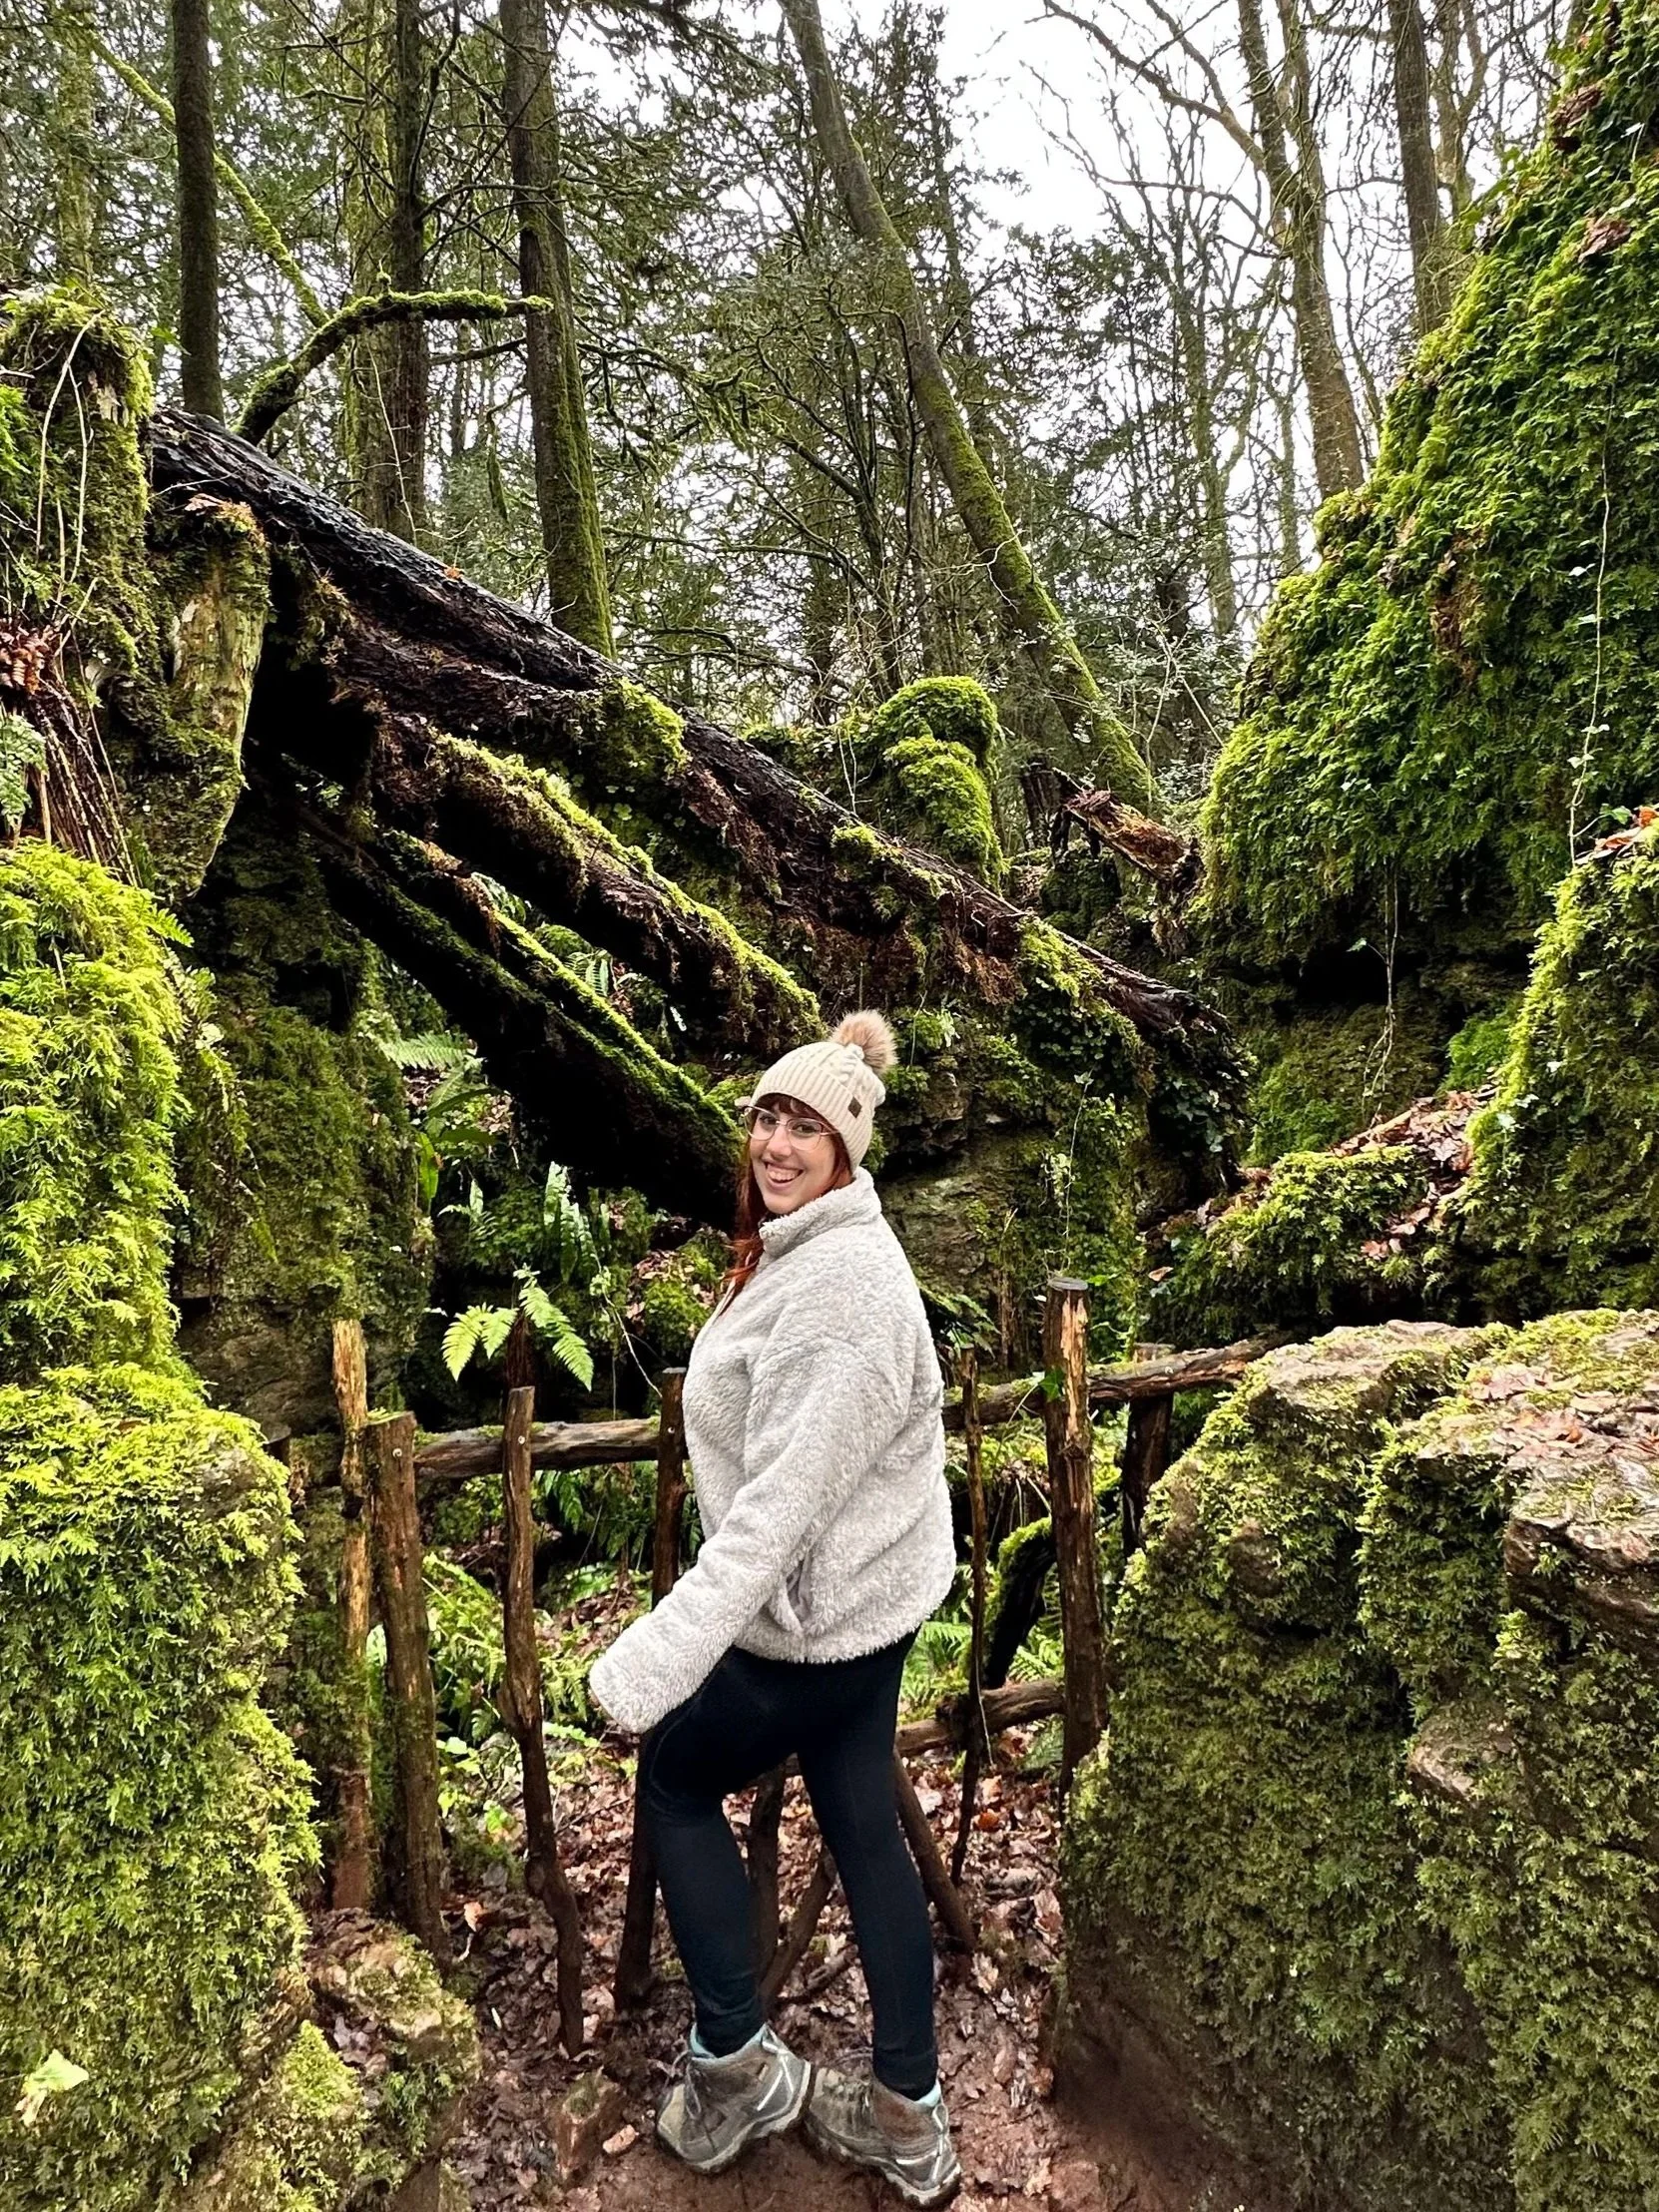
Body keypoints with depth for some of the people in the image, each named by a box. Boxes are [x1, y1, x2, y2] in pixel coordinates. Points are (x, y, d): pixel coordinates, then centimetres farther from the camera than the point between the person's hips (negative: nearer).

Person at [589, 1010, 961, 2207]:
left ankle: (737, 2062, 28)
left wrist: (669, 1649, -34)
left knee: (676, 1779, 13)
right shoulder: (796, 1249, 3)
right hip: (863, 1599, 9)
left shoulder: (844, 1283, -28)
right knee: (865, 1831, 18)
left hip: (817, 1615, -9)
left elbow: (783, 1499, -32)